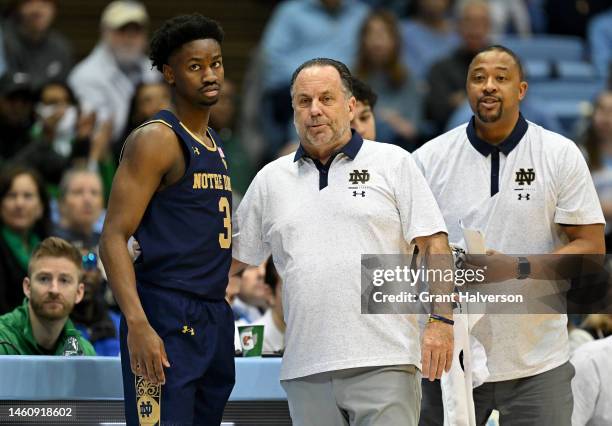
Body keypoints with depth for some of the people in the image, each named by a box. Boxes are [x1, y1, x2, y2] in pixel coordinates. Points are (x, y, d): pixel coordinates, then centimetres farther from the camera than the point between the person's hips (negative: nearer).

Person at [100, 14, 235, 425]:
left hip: (214, 316, 9)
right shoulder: (156, 139, -9)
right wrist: (138, 325, -26)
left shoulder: (215, 143, 18)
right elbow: (113, 238, -15)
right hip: (166, 319, -9)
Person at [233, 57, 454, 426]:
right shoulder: (271, 179, 15)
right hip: (306, 369, 4)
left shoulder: (393, 164, 5)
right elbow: (233, 256, 20)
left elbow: (435, 246, 0)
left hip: (384, 363, -4)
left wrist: (441, 320, -10)